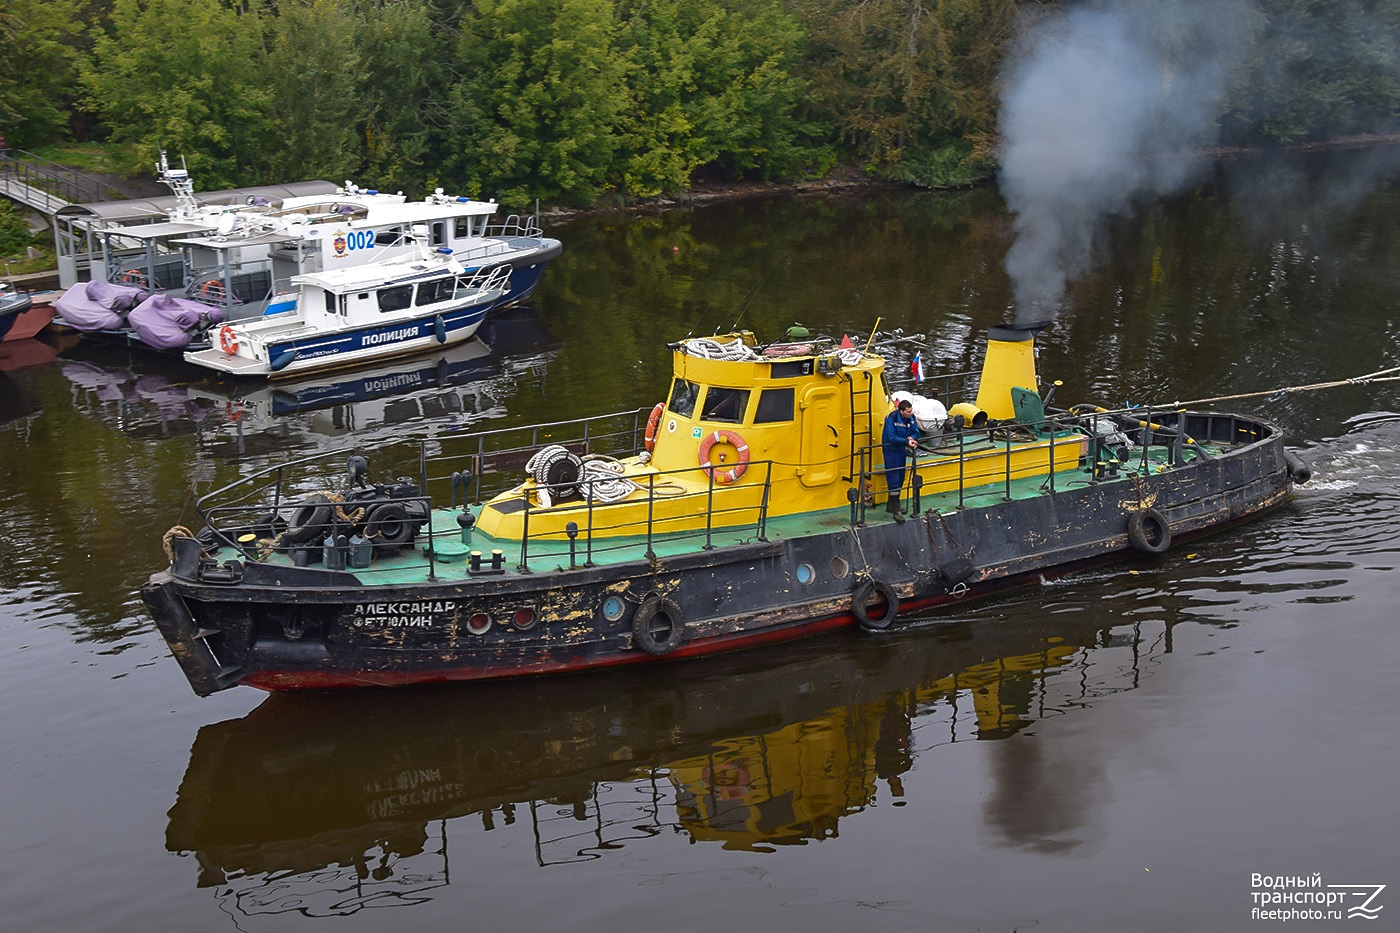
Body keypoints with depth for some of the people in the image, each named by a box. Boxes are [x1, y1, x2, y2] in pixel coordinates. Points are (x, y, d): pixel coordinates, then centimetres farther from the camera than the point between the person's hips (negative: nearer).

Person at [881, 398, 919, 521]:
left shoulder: (911, 418, -4)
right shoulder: (891, 419, -24)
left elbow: (915, 432, 3)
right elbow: (892, 438, -27)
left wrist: (911, 438, -20)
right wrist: (906, 441, -35)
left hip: (902, 450, 7)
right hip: (891, 451, -7)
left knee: (900, 478, 15)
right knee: (893, 479, -8)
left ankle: (891, 505, 29)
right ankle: (896, 510, -9)